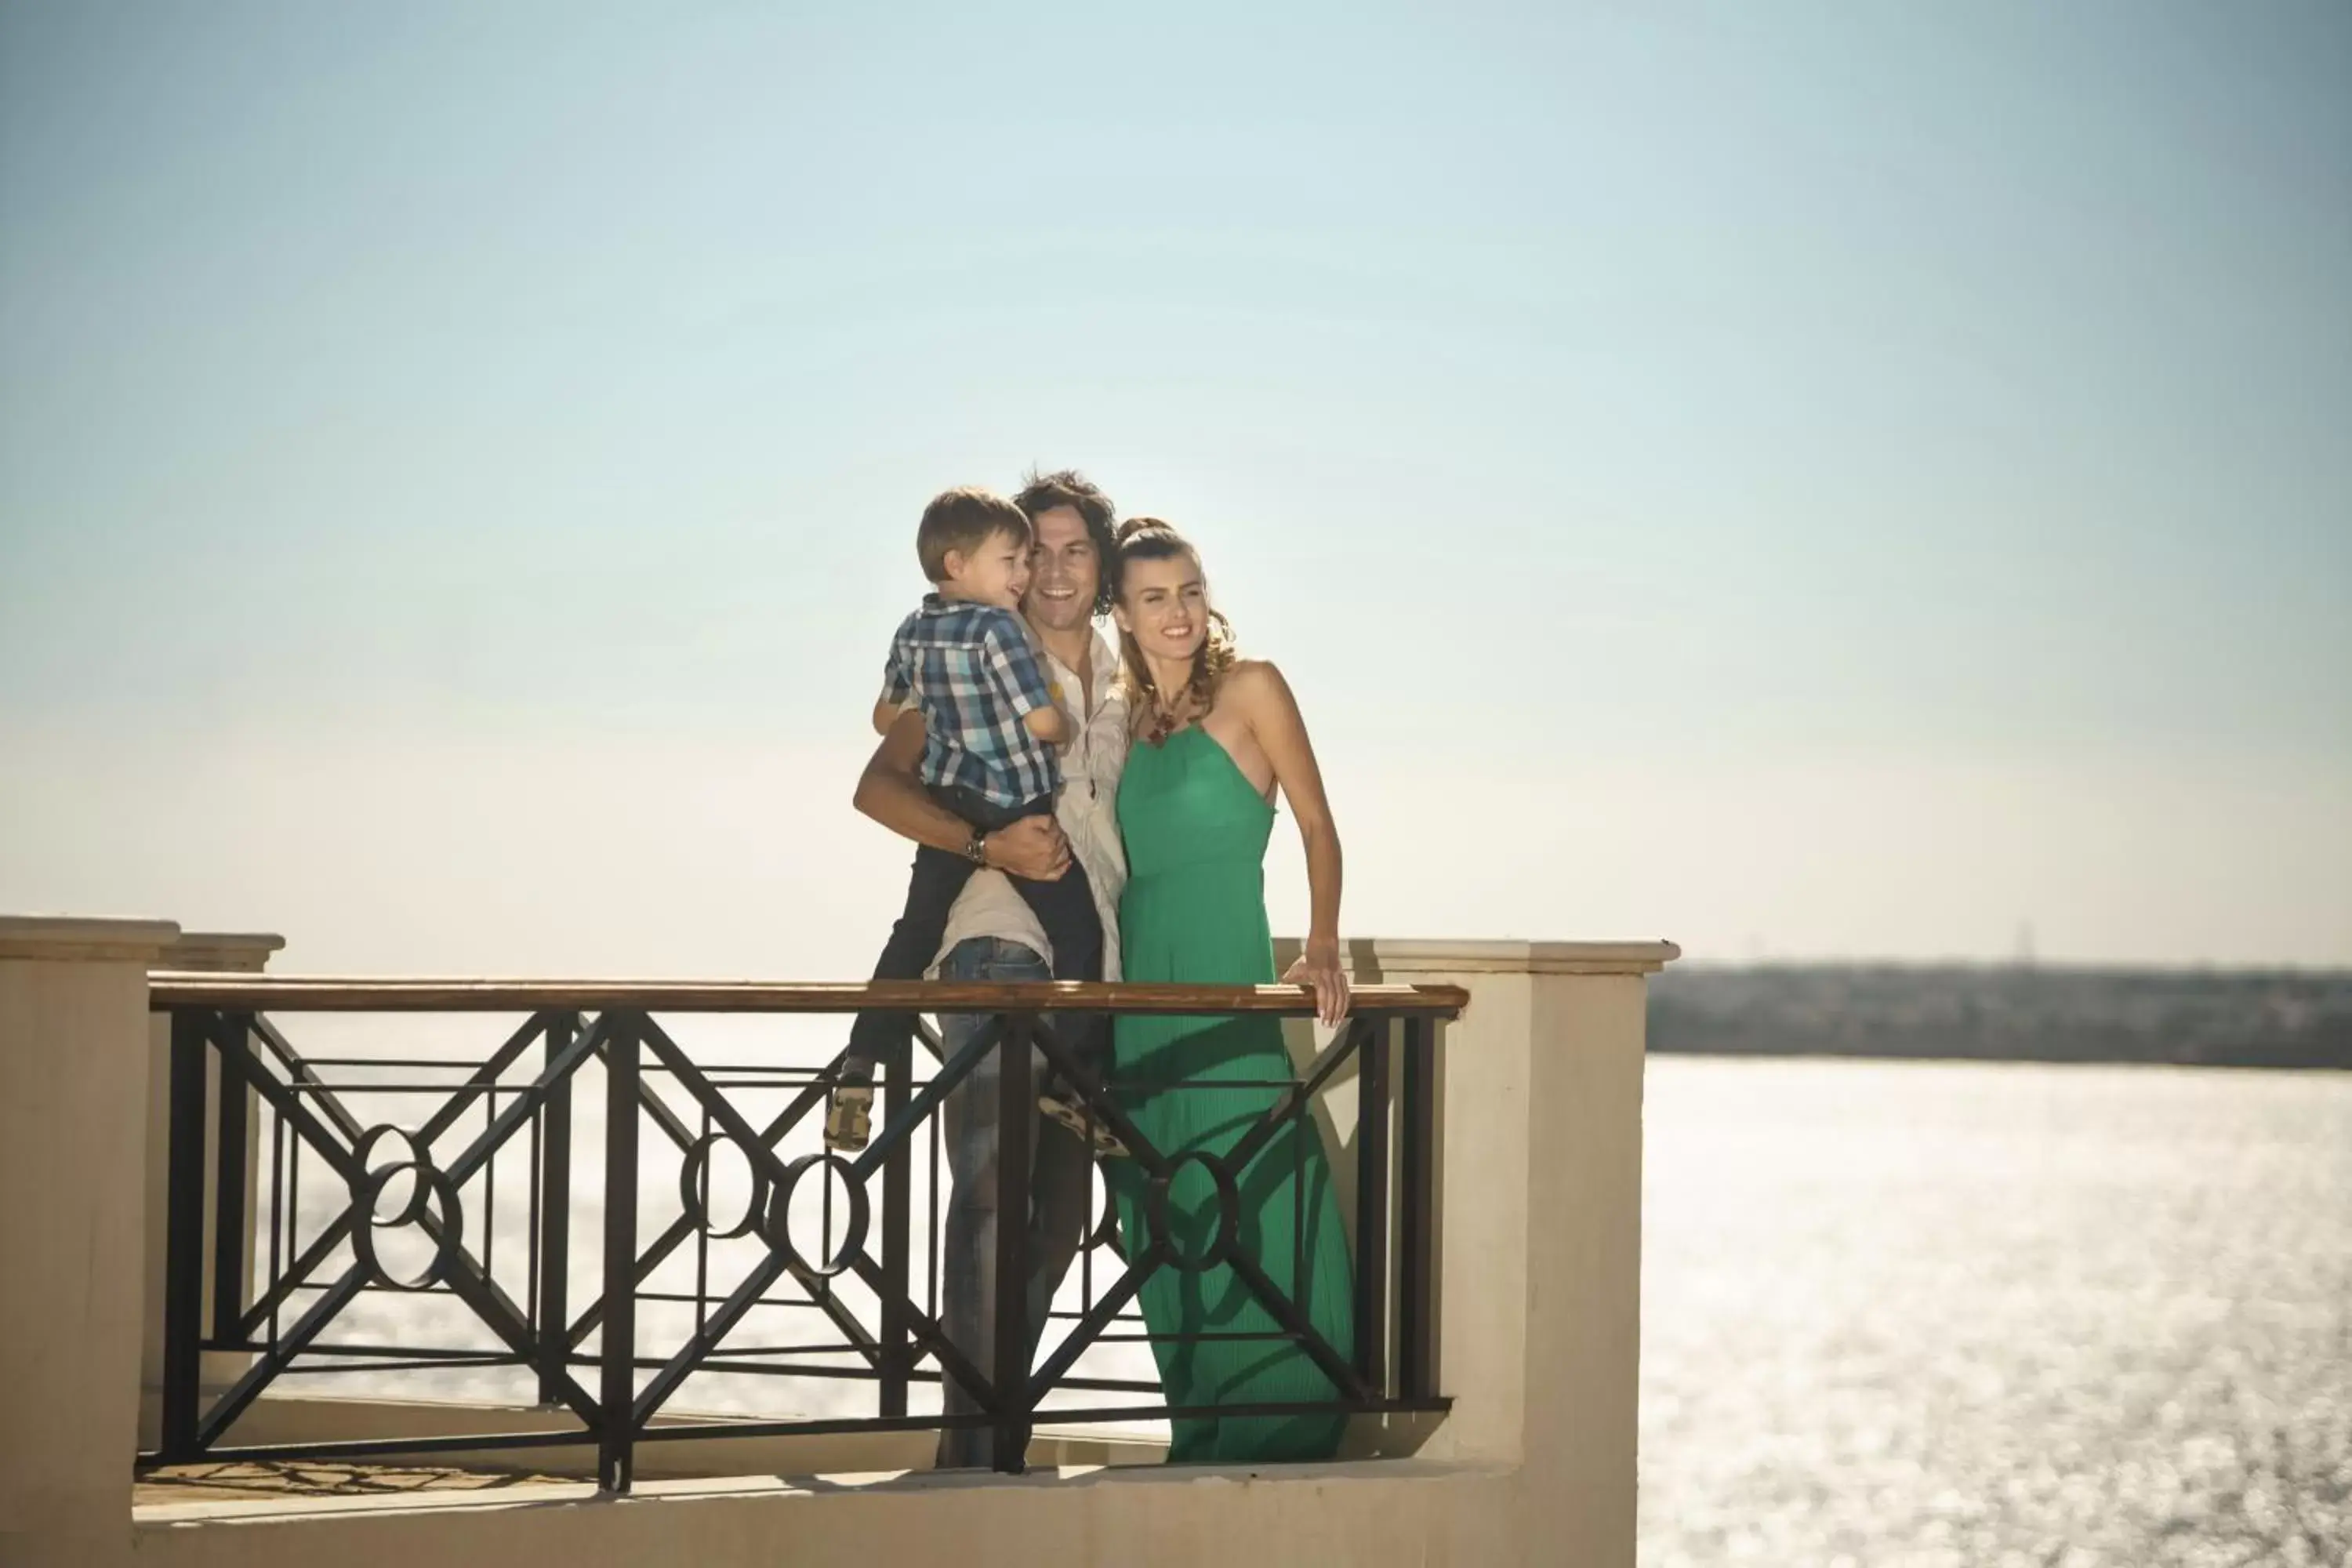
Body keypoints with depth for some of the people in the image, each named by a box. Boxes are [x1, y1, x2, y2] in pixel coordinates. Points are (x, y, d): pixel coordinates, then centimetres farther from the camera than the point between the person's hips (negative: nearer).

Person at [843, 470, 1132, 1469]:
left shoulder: (1125, 692, 18)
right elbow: (879, 785, -7)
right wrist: (988, 841, -20)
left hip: (1097, 967, 6)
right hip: (998, 947, -6)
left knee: (1061, 1210, 8)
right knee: (991, 1190, -15)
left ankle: (993, 1424, 18)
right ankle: (975, 1442, -17)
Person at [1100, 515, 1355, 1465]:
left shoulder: (1250, 689, -1)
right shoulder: (1124, 719, 15)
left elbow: (1317, 824, -4)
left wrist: (1322, 945, -15)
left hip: (1228, 991, -6)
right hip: (1140, 990, 6)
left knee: (1252, 1215, -10)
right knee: (1168, 1231, 4)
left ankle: (1281, 1439, -6)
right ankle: (1204, 1437, 9)